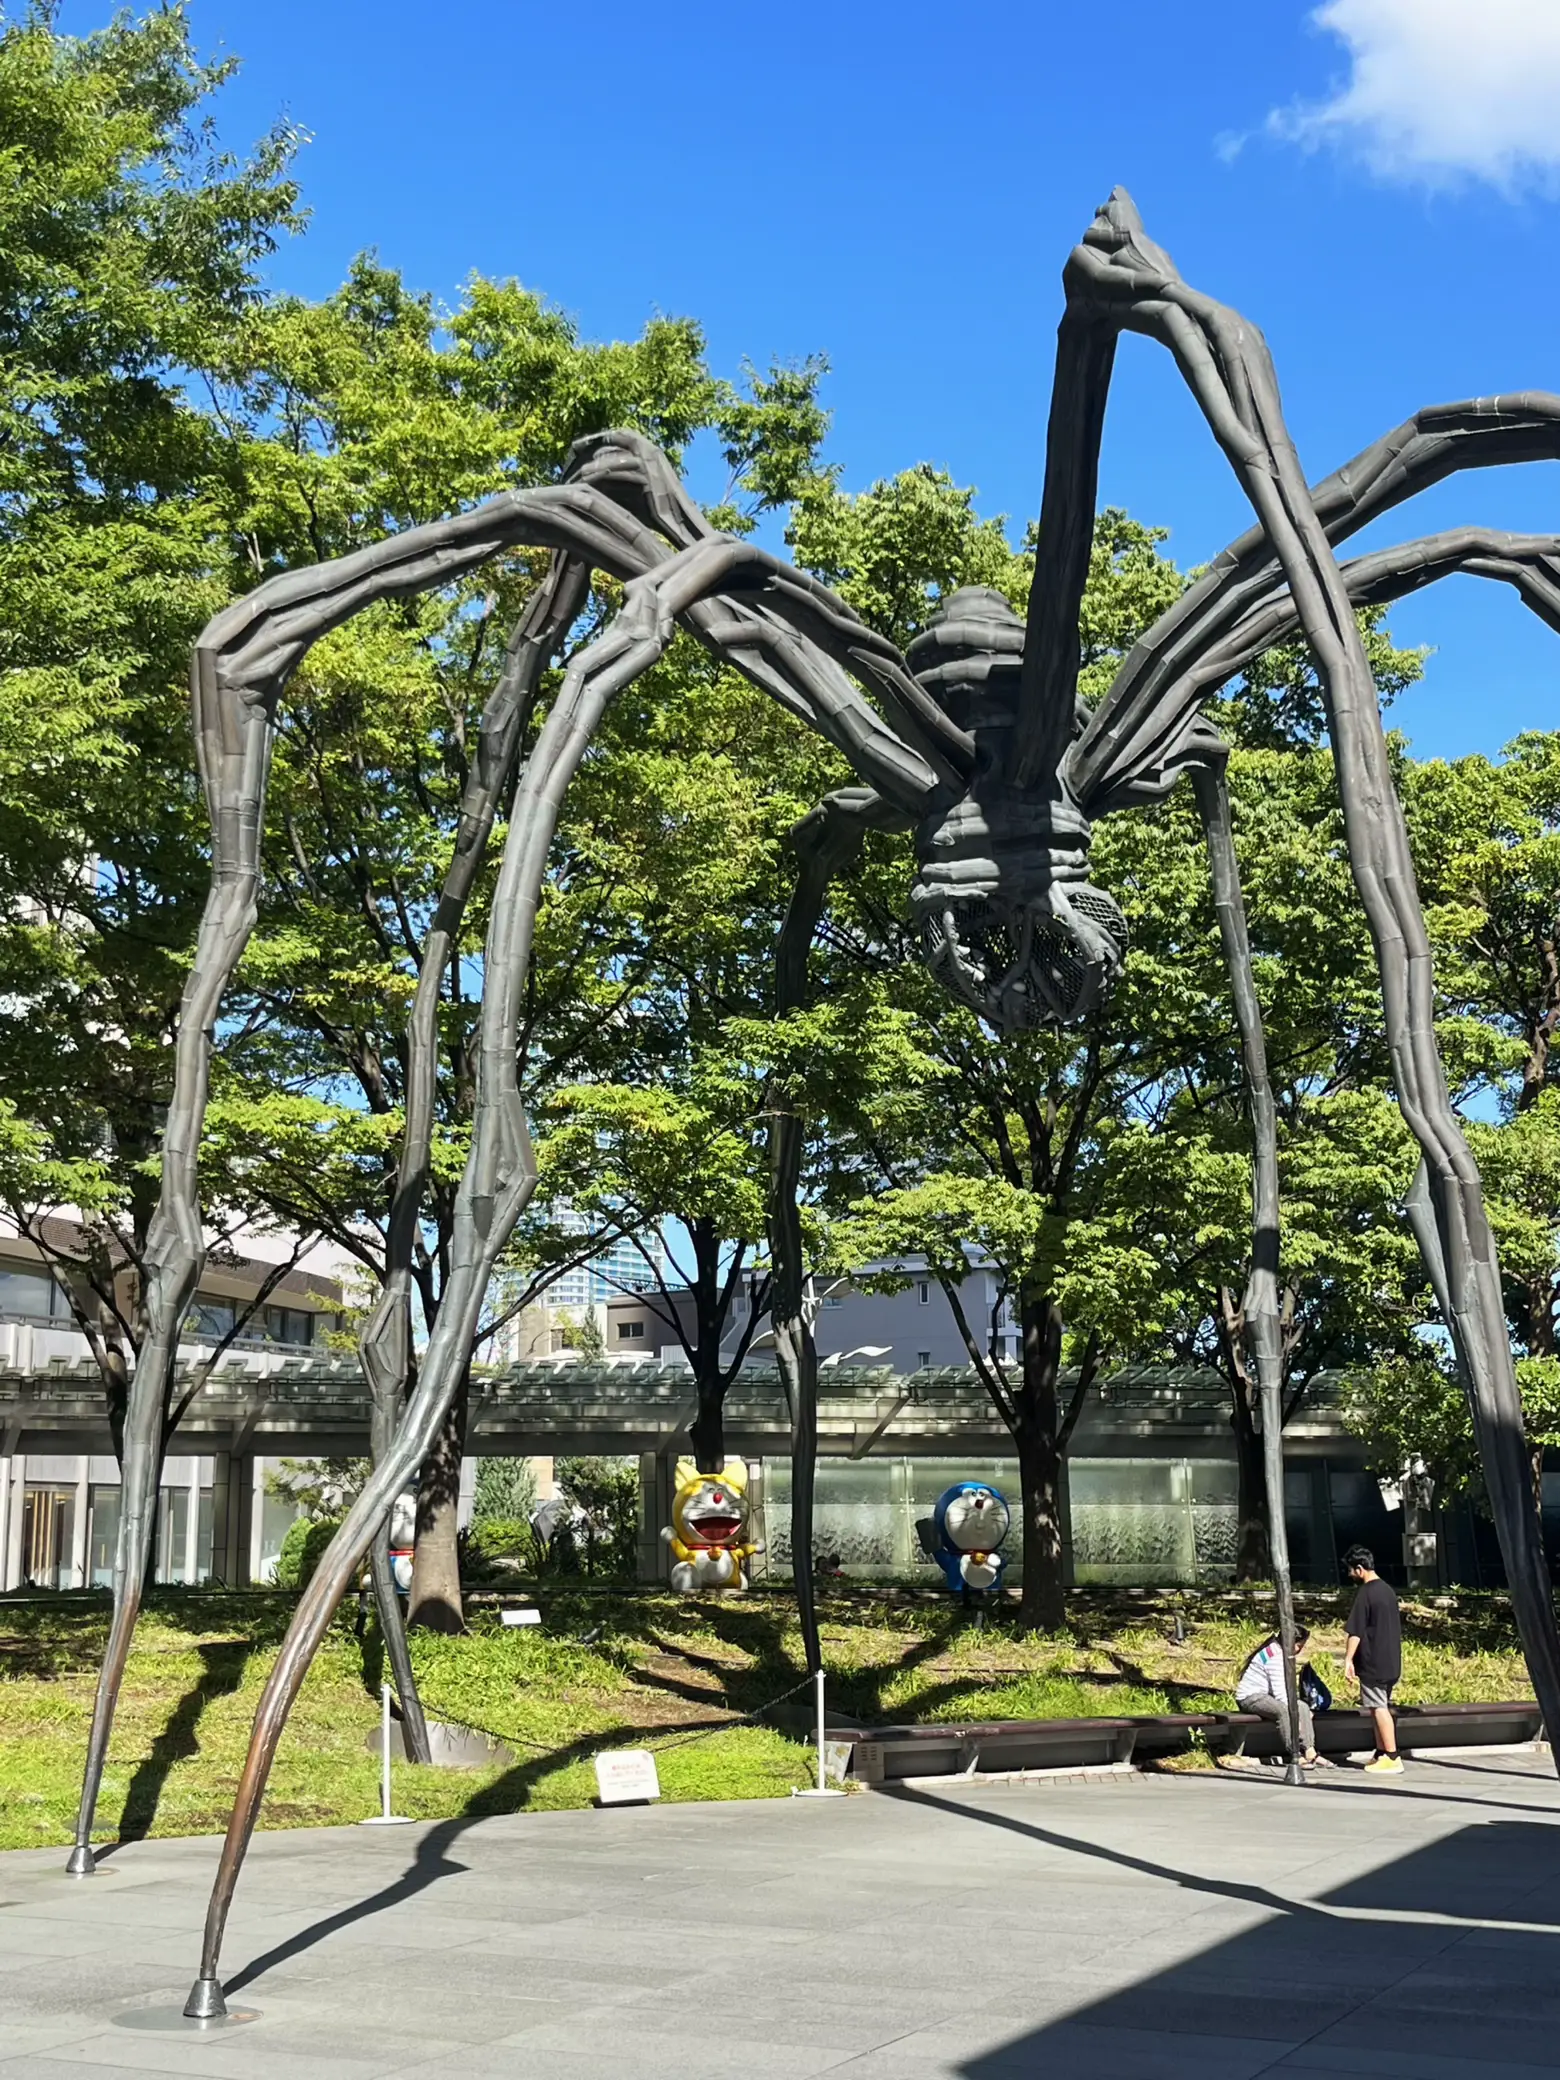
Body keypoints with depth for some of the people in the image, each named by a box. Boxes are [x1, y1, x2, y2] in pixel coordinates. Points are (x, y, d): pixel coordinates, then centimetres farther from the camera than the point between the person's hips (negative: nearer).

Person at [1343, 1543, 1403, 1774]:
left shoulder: (1364, 1593, -14)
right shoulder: (1387, 1590, 12)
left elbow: (1356, 1632, -17)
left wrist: (1348, 1660, -14)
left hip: (1372, 1663, -9)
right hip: (1390, 1662, 9)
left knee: (1379, 1708, -5)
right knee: (1381, 1708, 14)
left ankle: (1392, 1758, -6)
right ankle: (1381, 1754, 18)